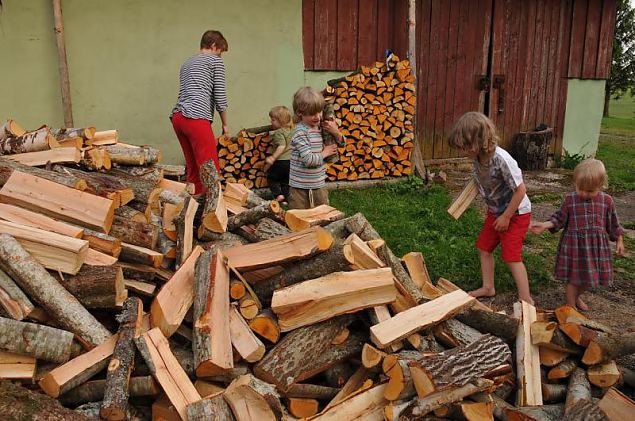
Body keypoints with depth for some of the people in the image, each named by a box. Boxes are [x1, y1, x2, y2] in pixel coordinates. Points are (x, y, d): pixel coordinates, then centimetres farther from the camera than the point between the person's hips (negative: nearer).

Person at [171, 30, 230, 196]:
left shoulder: (187, 63, 30)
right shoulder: (215, 61, 8)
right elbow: (220, 95, 2)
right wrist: (225, 124, 10)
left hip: (177, 117, 8)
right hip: (196, 118, -8)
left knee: (193, 168, 11)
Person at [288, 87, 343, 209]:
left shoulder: (321, 127, 2)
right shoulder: (300, 132, -18)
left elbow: (341, 143, 14)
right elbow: (308, 160, -25)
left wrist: (336, 132, -8)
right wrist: (324, 153, -9)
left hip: (319, 184, 6)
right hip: (301, 187, -6)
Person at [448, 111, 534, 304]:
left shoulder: (501, 159, -33)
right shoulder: (477, 157, -11)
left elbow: (520, 189, -27)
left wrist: (506, 217, -19)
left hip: (516, 213, -8)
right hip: (495, 211, 8)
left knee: (511, 256, -6)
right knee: (484, 247, 14)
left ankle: (526, 300, 6)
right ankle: (488, 287, 29)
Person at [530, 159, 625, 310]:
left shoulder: (606, 200, -4)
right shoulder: (570, 200, -9)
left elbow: (612, 223, 7)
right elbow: (559, 219, -1)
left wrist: (619, 240, 11)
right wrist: (545, 225, -15)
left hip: (597, 245, 3)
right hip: (575, 245, -3)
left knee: (590, 277, 17)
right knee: (574, 278, 7)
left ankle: (576, 296, 45)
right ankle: (571, 306, 25)